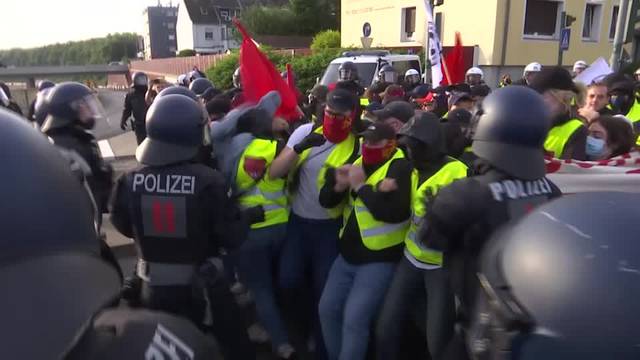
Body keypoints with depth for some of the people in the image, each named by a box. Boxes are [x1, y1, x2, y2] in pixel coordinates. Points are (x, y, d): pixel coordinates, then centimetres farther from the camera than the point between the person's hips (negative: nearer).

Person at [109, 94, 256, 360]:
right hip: (200, 287, -3)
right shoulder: (207, 181, -25)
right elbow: (232, 237, -18)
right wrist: (249, 216, 1)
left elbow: (124, 227, 3)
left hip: (153, 288, 4)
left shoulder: (129, 182, -15)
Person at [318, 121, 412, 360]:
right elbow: (326, 201, 8)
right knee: (327, 309, 13)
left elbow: (394, 211, -29)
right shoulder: (357, 162, 8)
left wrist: (361, 186, -22)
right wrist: (340, 184, -13)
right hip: (348, 255, 7)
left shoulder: (400, 168, -13)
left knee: (354, 319, -10)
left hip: (379, 260, -7)